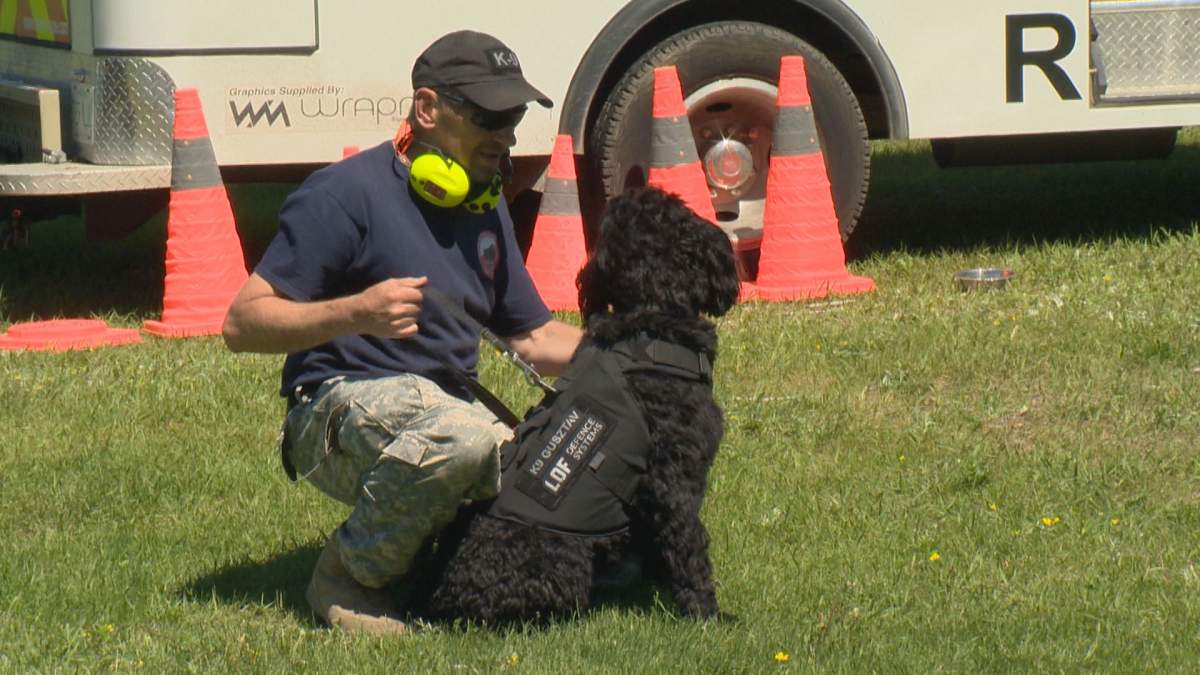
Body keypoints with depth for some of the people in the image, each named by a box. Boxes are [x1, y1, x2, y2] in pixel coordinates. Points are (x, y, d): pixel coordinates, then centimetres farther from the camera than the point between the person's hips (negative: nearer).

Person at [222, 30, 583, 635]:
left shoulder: (484, 210, 16)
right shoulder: (346, 194, -10)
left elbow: (534, 338, 22)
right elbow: (242, 324, -14)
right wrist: (355, 313, -28)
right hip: (341, 407, -8)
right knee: (462, 434, -39)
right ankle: (348, 575, -17)